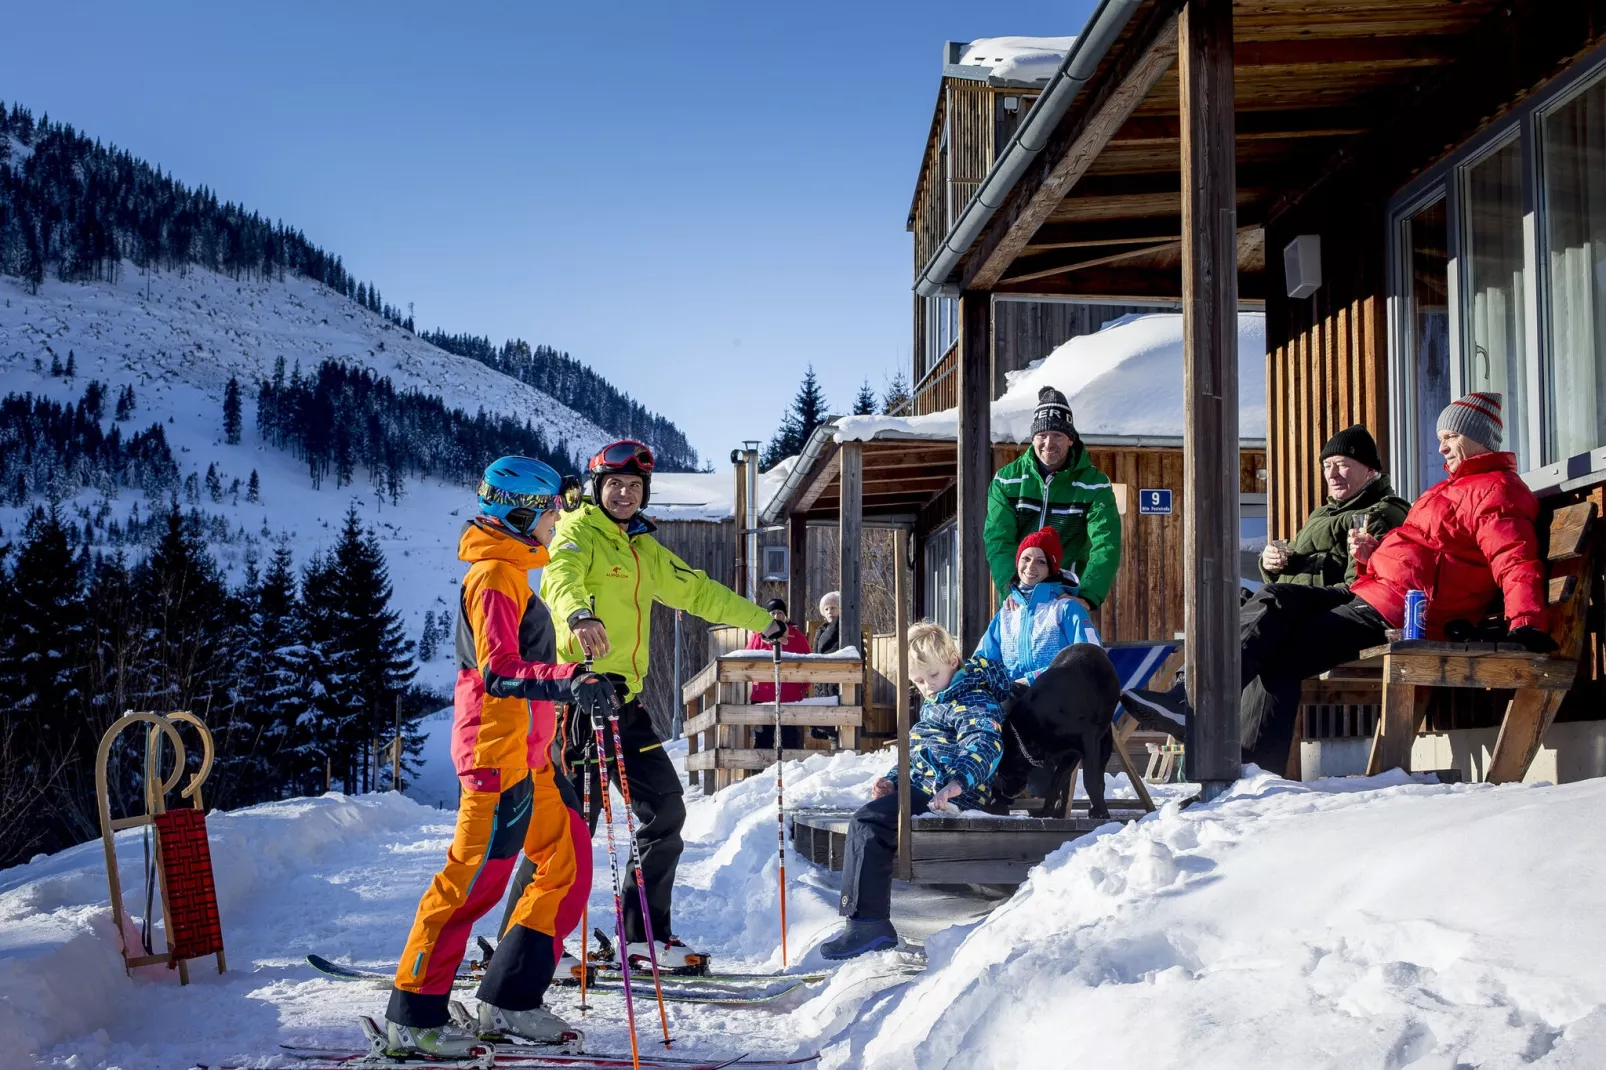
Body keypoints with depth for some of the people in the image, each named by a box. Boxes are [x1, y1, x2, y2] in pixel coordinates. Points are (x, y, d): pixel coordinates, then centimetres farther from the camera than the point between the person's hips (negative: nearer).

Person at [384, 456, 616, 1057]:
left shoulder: (510, 573, 19)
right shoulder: (493, 575, -12)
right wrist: (567, 683, -35)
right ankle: (412, 1016, 0)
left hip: (526, 754, 10)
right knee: (476, 877, -8)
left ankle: (509, 1001, 13)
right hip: (497, 749, -10)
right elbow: (499, 671, -23)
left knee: (567, 866, 9)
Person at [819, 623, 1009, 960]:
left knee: (868, 823, -22)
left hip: (949, 795, -11)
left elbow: (984, 743, -28)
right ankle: (862, 918, 4)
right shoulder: (932, 705, 24)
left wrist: (958, 782, -45)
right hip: (921, 787, 11)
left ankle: (868, 923, -24)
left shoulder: (973, 701, -10)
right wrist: (893, 780, 15)